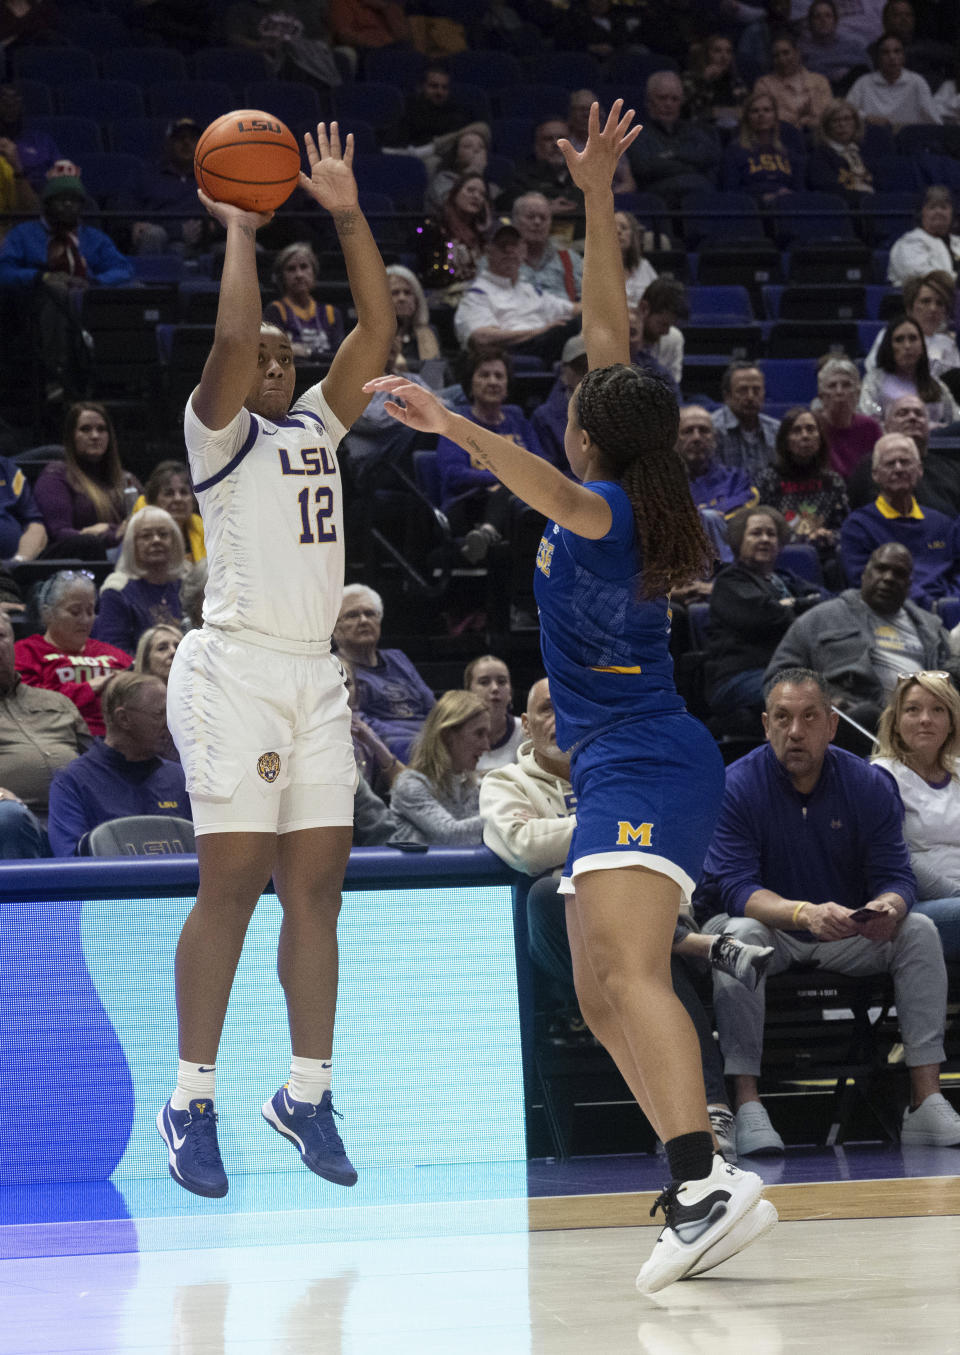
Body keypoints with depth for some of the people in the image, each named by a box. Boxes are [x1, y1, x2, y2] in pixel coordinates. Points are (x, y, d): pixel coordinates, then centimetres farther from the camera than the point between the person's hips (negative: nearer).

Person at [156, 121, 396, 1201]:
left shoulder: (317, 426, 18)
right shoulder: (217, 432, 0)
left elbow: (377, 328, 9)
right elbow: (231, 337, -18)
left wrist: (347, 215, 4)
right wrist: (240, 230, -8)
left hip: (314, 676, 7)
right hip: (235, 671, -6)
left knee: (315, 884, 4)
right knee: (231, 883, -9)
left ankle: (307, 1092, 10)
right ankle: (191, 1102, -4)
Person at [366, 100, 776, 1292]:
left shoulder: (605, 510, -13)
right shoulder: (629, 497, 10)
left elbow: (546, 486, -39)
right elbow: (606, 328, 15)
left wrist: (460, 432, -54)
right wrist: (596, 199, 14)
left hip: (642, 766, -10)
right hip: (623, 766, 10)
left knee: (628, 974, -25)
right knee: (603, 1000, 10)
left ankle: (710, 1185, -40)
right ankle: (696, 1191, 8)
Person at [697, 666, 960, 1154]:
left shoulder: (869, 784, -5)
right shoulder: (735, 788, -14)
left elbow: (895, 876, -9)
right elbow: (734, 888, -23)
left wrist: (888, 907, -36)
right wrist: (804, 913, -42)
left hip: (849, 937, 3)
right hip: (770, 930, -3)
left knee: (918, 931, -21)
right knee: (738, 936, -35)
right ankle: (746, 1105, -36)